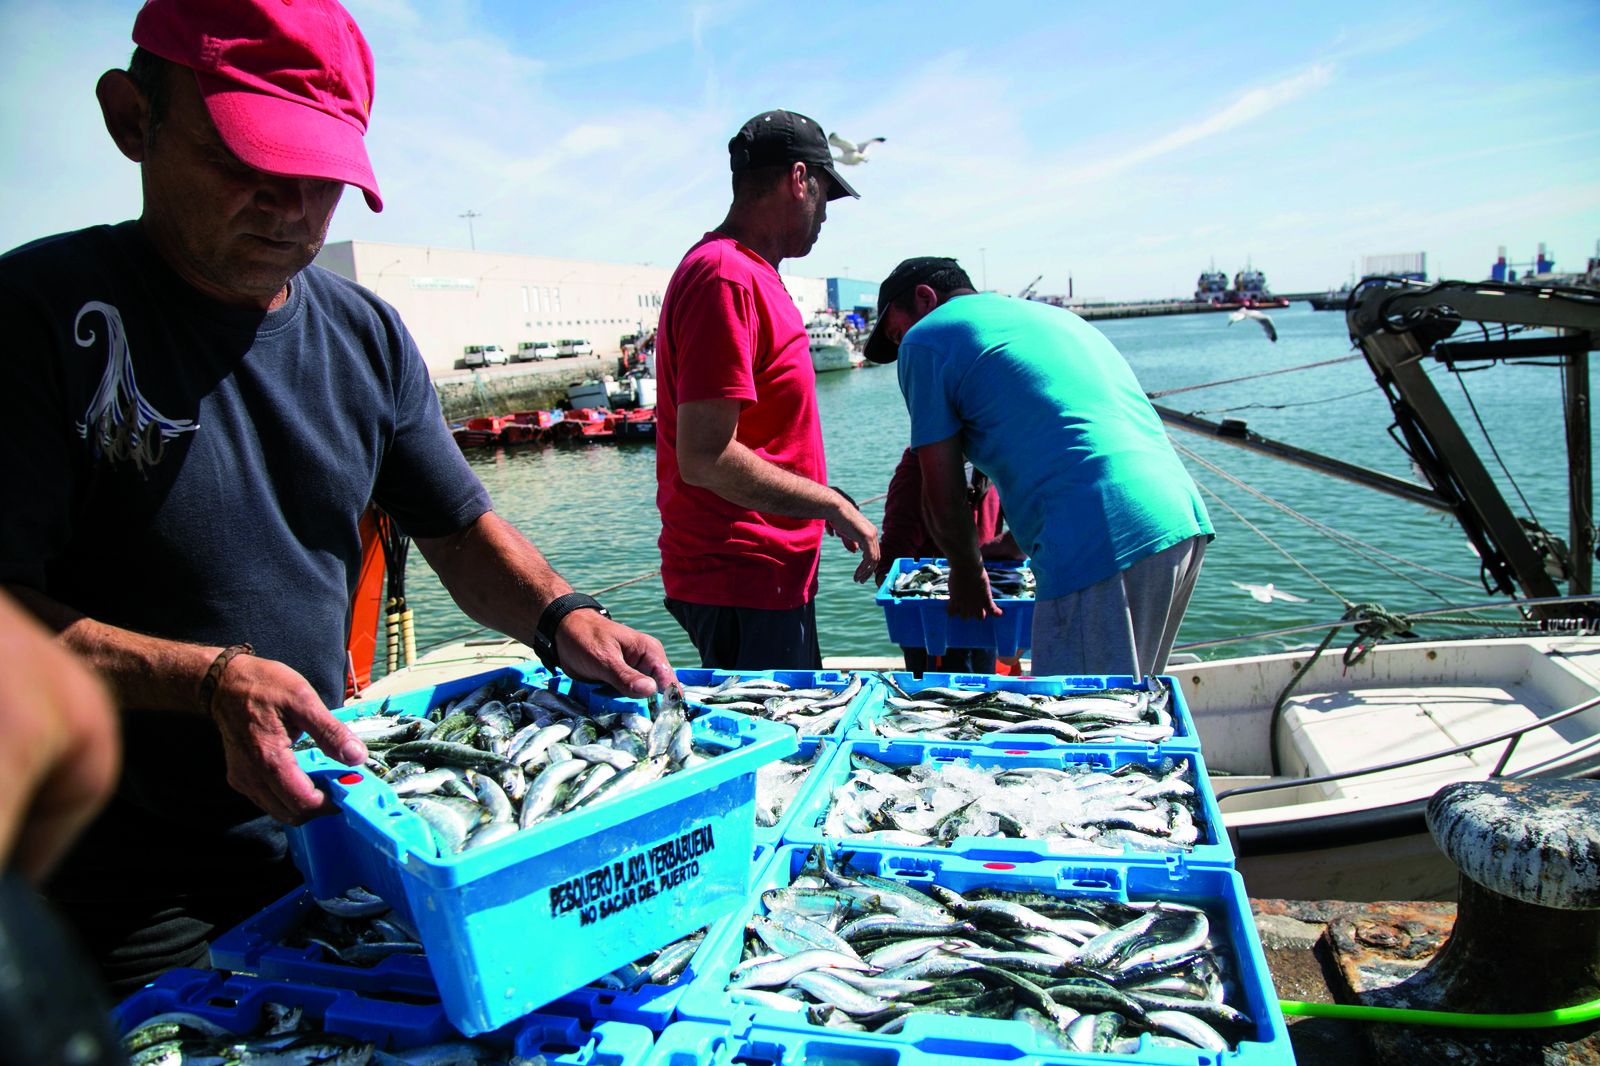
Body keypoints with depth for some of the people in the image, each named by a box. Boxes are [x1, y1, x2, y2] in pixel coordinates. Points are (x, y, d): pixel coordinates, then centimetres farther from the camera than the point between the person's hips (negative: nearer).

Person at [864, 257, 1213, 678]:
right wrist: (1011, 546, 40)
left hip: (1105, 545, -9)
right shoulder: (1054, 314, 29)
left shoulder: (925, 339, 6)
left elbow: (942, 495, 3)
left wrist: (967, 570, 20)